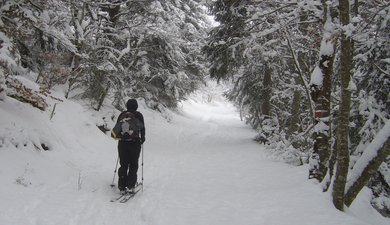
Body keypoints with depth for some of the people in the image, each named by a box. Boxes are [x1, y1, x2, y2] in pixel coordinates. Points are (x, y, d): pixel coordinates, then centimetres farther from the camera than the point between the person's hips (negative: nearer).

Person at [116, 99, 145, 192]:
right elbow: (142, 128, 0)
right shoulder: (139, 115, -2)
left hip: (123, 142, 3)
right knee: (133, 164, 8)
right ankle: (130, 185, 6)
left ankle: (122, 185, 8)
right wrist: (142, 139, 17)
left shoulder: (122, 114, 5)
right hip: (135, 142, -2)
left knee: (123, 164, 10)